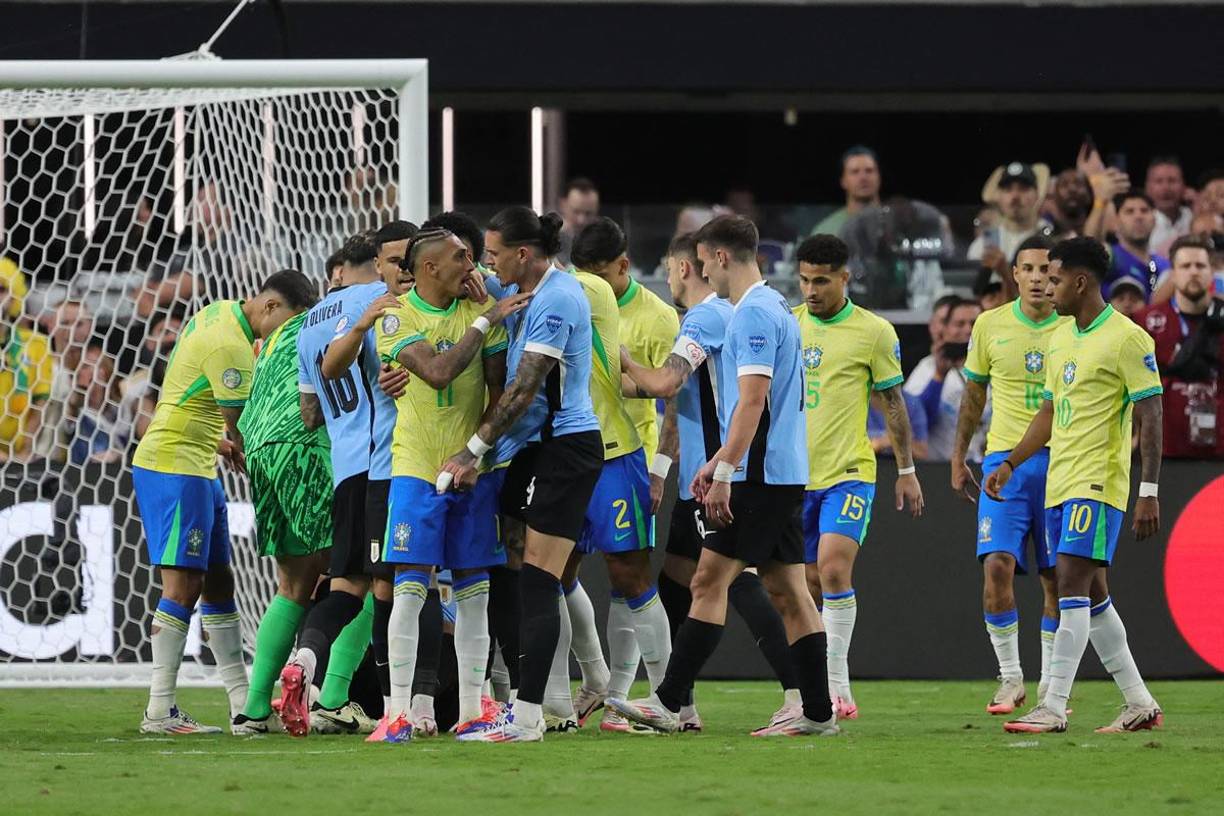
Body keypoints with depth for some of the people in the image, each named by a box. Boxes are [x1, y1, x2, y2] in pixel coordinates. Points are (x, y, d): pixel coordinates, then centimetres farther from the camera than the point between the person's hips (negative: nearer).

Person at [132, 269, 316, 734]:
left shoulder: (219, 313, 9)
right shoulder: (230, 347, -22)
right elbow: (241, 431, -18)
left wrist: (218, 439, 14)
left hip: (199, 468, 11)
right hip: (174, 468, -11)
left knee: (217, 583, 11)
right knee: (183, 587, -11)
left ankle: (243, 703, 14)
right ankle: (160, 712, -11)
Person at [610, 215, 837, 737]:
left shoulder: (753, 313, -13)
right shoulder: (773, 308, 19)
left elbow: (752, 401, -21)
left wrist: (725, 472, -22)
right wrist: (718, 462, 27)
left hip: (759, 476, -10)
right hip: (783, 473, 10)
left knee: (709, 581, -9)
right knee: (787, 591, 8)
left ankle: (668, 702, -9)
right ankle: (817, 711, 7)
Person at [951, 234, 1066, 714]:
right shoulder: (990, 326, 3)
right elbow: (974, 395, 14)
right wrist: (958, 458, 14)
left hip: (1061, 460, 0)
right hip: (1004, 459, 0)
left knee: (1057, 578, 2)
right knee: (997, 565, -14)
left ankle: (1049, 683, 14)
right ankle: (1010, 679, -3)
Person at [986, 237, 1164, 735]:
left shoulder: (1127, 339, -10)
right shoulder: (1060, 338, 15)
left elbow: (1150, 419, -12)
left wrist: (1149, 493, -16)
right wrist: (1010, 463, 17)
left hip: (1098, 483, -9)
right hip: (1059, 483, 9)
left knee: (1072, 586, -15)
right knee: (1091, 593, 9)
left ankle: (1053, 707, -18)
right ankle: (1139, 703, 16)